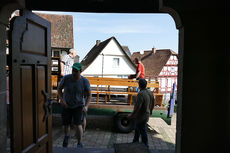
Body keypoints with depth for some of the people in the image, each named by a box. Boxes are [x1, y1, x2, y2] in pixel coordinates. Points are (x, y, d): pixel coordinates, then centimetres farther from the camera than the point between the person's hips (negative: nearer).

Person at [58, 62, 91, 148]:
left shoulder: (85, 81, -21)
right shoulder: (66, 78, -19)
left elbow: (89, 95, -11)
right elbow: (59, 89, -3)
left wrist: (86, 106, -27)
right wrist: (62, 100, -19)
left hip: (78, 106, -2)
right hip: (66, 106, 2)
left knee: (77, 125, -16)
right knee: (66, 125, 11)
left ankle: (79, 144, 8)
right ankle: (67, 135, 49)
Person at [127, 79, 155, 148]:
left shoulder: (141, 94, -27)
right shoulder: (150, 92, 0)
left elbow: (137, 107, -28)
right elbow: (152, 104, 12)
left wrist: (131, 115, -16)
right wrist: (150, 111, 28)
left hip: (141, 117, -9)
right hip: (146, 115, 9)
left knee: (143, 132, 7)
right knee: (137, 130, 25)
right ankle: (135, 143, 41)